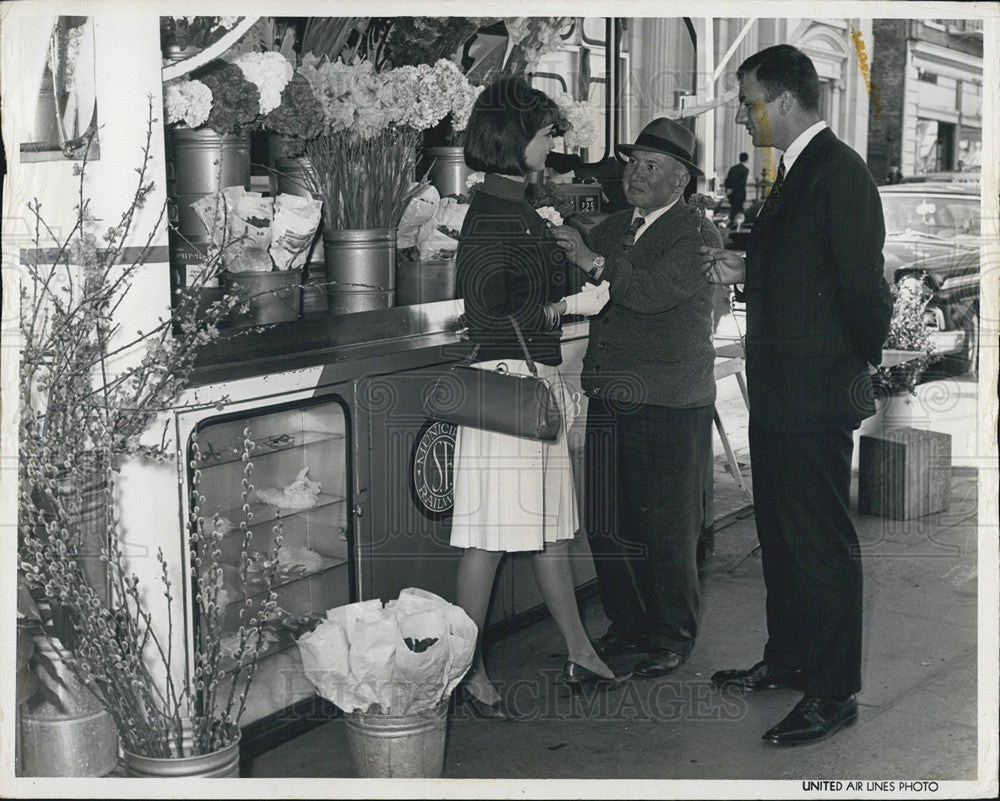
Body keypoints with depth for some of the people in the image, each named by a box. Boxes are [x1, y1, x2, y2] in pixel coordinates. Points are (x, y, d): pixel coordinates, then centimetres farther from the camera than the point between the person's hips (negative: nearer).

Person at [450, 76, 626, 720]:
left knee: (552, 524, 15)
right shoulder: (492, 215, -14)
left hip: (540, 381, 10)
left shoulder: (521, 209, 15)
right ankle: (470, 672, 6)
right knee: (492, 535, -4)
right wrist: (574, 305, -12)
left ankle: (581, 655, 24)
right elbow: (488, 315, -18)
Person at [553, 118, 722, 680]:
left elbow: (653, 292, -19)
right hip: (609, 398, 6)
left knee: (667, 528, 2)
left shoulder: (698, 234, -5)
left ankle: (673, 637, 17)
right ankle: (629, 626, 26)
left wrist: (595, 263, -25)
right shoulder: (611, 229, 16)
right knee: (607, 524, 9)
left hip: (670, 406, -6)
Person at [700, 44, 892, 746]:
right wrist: (746, 271, 8)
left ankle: (834, 693, 10)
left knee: (824, 544, -1)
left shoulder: (840, 171, -16)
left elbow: (861, 281, -18)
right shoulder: (796, 172, 15)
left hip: (817, 397, -10)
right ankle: (787, 660, 35)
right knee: (780, 535, 20)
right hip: (778, 396, 10)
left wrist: (876, 367, -9)